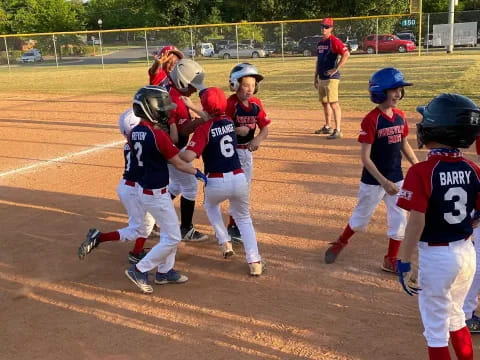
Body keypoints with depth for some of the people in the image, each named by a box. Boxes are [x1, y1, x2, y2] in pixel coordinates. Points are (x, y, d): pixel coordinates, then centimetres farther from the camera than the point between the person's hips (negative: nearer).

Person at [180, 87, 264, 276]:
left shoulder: (204, 128, -10)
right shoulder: (229, 121, 8)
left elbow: (189, 156, -22)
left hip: (216, 182, -3)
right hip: (239, 179, 4)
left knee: (210, 205, 33)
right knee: (244, 218, 21)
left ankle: (225, 243, 26)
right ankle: (254, 261, 7)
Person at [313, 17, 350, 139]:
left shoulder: (334, 41, -10)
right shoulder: (320, 43, 17)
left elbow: (346, 54, -20)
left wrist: (336, 69, -20)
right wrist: (315, 77, 21)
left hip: (331, 78, -9)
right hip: (321, 78, 9)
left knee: (333, 103, -13)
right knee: (325, 103, 17)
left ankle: (337, 130, -13)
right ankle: (327, 127, 30)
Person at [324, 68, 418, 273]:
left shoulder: (400, 116, 1)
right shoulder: (371, 120, -20)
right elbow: (365, 157, -20)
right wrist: (383, 181, -25)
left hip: (396, 179, 6)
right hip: (374, 181, -5)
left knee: (399, 221, 9)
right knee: (361, 217, 12)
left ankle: (391, 260, 25)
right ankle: (340, 243, 39)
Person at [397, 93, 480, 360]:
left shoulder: (421, 172, -19)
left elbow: (416, 223, -20)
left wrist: (404, 263, -14)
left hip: (436, 257, -6)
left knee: (436, 329, 10)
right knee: (455, 318, 26)